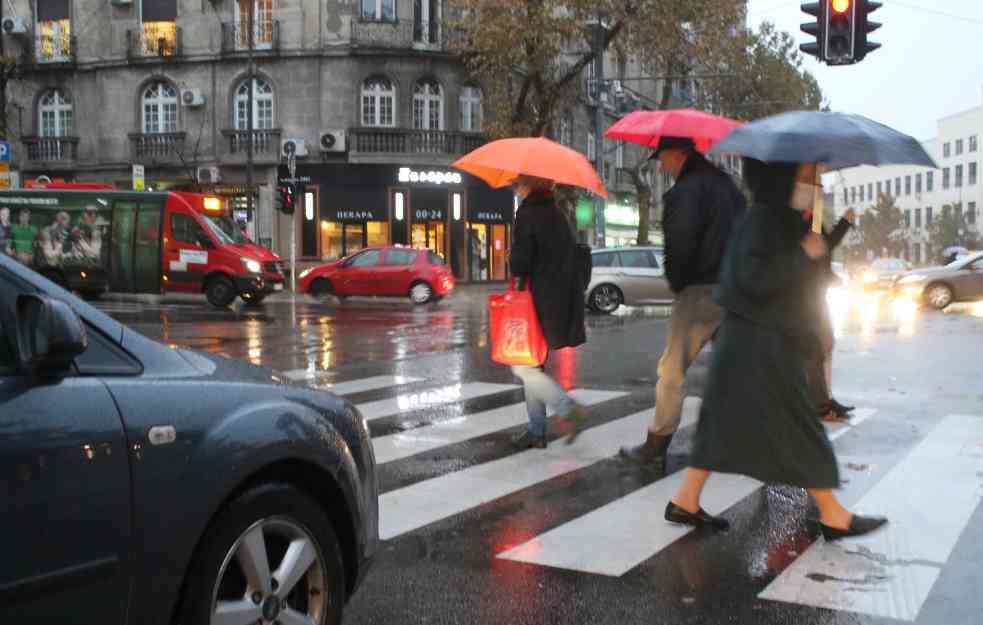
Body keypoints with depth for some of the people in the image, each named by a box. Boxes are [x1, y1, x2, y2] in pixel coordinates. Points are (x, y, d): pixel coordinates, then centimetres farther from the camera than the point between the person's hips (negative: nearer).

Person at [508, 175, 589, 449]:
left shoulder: (528, 213, -12)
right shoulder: (559, 215, 14)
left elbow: (519, 264, -17)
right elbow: (571, 257, 18)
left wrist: (514, 264, 5)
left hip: (541, 303, -8)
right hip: (564, 302, 8)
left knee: (524, 367, -2)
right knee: (532, 366, 14)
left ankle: (570, 410, -12)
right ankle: (537, 431, 14)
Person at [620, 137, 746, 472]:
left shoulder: (686, 190, -12)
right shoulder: (725, 183, 15)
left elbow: (679, 243, -20)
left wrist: (677, 284, -5)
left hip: (701, 291, -8)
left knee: (671, 370, -1)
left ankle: (655, 450, 2)